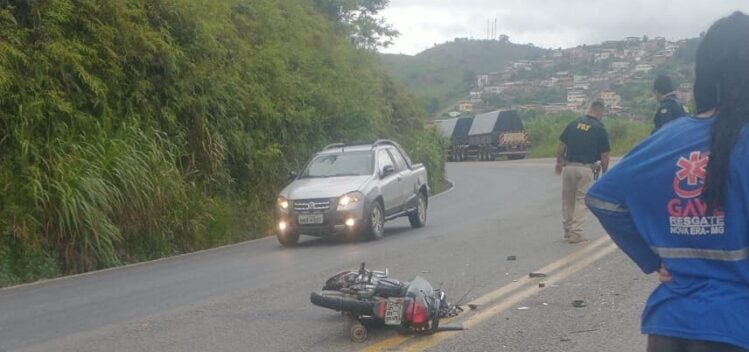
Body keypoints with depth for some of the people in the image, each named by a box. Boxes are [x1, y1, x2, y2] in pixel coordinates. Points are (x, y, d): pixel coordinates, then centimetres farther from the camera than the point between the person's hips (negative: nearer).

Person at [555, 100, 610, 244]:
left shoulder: (573, 123, 4)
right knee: (581, 200, 5)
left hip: (568, 166, 3)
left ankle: (568, 230, 21)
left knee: (567, 199, 14)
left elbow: (561, 146, 5)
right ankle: (575, 232, 0)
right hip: (585, 169, -3)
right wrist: (604, 173, 10)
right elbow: (604, 156, -3)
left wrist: (559, 162, 19)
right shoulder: (600, 129, -4)